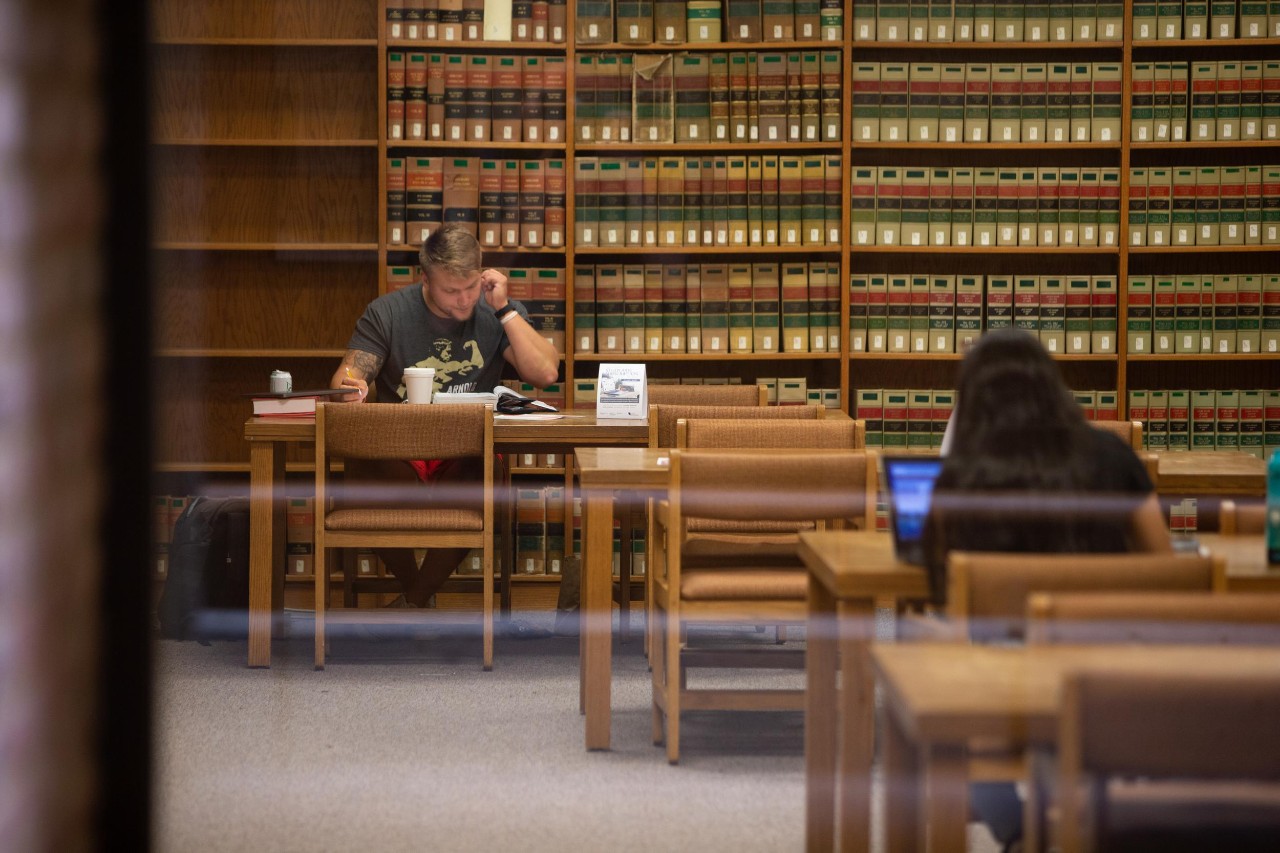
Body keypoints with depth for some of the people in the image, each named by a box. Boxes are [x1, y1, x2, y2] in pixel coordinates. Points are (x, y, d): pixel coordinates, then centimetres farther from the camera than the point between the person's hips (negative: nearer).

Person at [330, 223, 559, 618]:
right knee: (361, 470, -34)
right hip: (397, 453, 0)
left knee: (486, 479, -36)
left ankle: (416, 600, -11)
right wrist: (351, 385, -29)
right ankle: (415, 591, -7)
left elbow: (545, 373, -9)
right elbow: (346, 376, -4)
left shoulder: (497, 313, 4)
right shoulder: (387, 313, 4)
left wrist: (505, 310, -13)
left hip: (468, 456, 0)